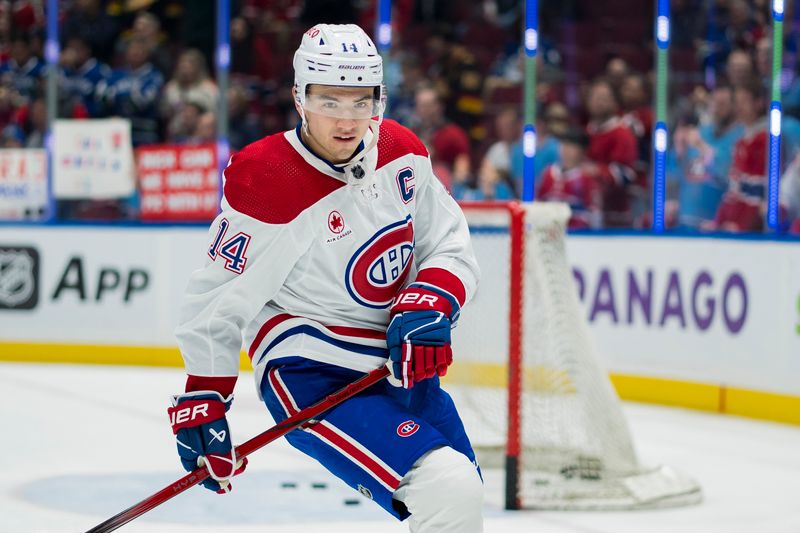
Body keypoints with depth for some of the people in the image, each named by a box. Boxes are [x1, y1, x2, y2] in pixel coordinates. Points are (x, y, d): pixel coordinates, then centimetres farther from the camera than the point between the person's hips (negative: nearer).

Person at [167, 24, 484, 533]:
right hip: (309, 374, -7)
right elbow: (218, 299, -9)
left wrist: (429, 304, -14)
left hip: (399, 359, 7)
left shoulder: (402, 154, -1)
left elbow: (452, 247, 6)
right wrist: (202, 402, -6)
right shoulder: (265, 185, -18)